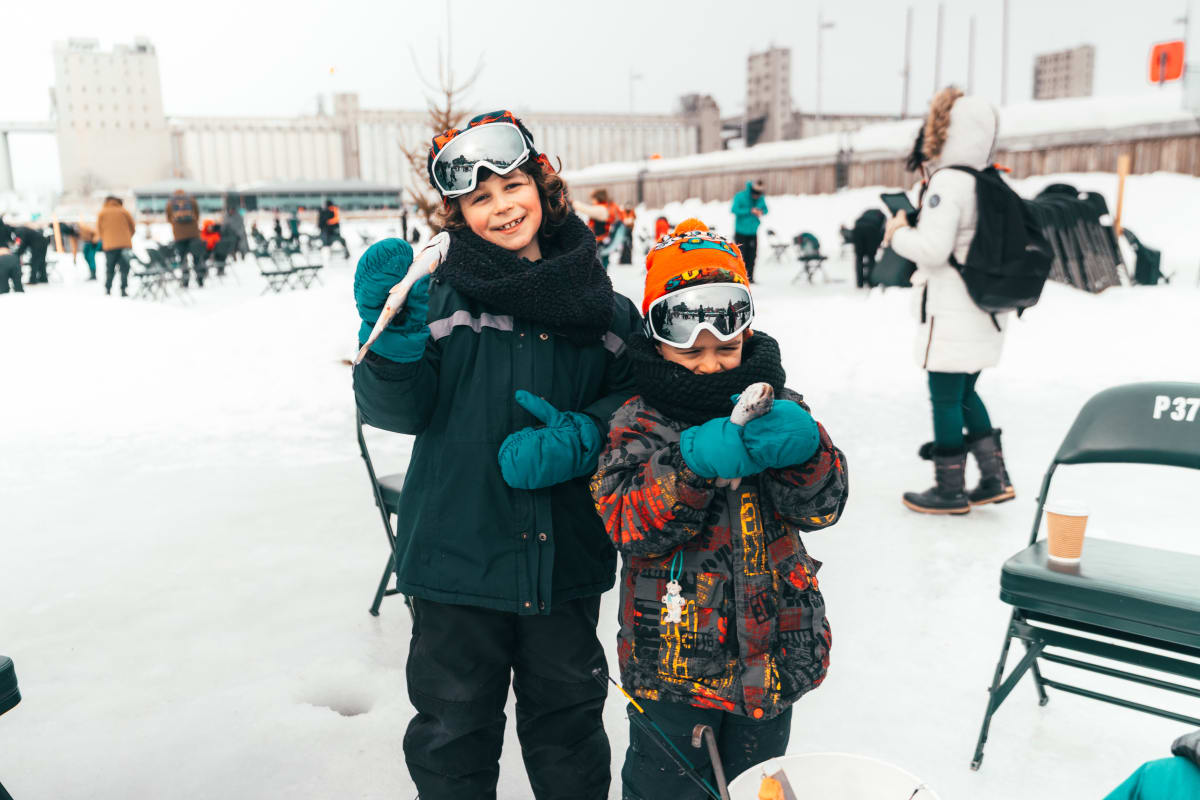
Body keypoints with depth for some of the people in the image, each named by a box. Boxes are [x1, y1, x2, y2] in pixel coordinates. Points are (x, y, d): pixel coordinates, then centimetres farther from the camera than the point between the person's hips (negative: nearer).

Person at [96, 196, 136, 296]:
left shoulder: (102, 213, 6)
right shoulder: (124, 211, 5)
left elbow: (99, 230, 8)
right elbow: (133, 226, 8)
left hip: (109, 245, 1)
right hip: (125, 244, -1)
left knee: (109, 269, 10)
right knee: (124, 268, 2)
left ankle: (107, 289, 8)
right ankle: (124, 289, -6)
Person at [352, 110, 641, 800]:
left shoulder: (595, 297, 1)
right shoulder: (440, 288, -7)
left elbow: (634, 395, 5)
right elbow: (397, 409, -10)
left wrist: (581, 438, -13)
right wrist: (392, 339, -29)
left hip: (566, 552, 2)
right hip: (459, 545, -2)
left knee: (568, 715, 21)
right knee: (454, 724, 14)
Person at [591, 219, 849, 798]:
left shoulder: (776, 407, -1)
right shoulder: (637, 425, -9)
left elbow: (820, 508, -8)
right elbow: (630, 528, -19)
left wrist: (802, 448, -29)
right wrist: (690, 466, -34)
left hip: (770, 654, 3)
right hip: (672, 658, -2)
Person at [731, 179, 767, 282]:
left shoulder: (761, 199, 3)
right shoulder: (740, 196, -10)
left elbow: (765, 209, 18)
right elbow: (734, 210, -18)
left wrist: (761, 212, -7)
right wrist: (750, 211, -22)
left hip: (753, 232, 4)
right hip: (741, 232, -4)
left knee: (752, 255, 3)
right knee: (741, 255, -6)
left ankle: (749, 277, 11)